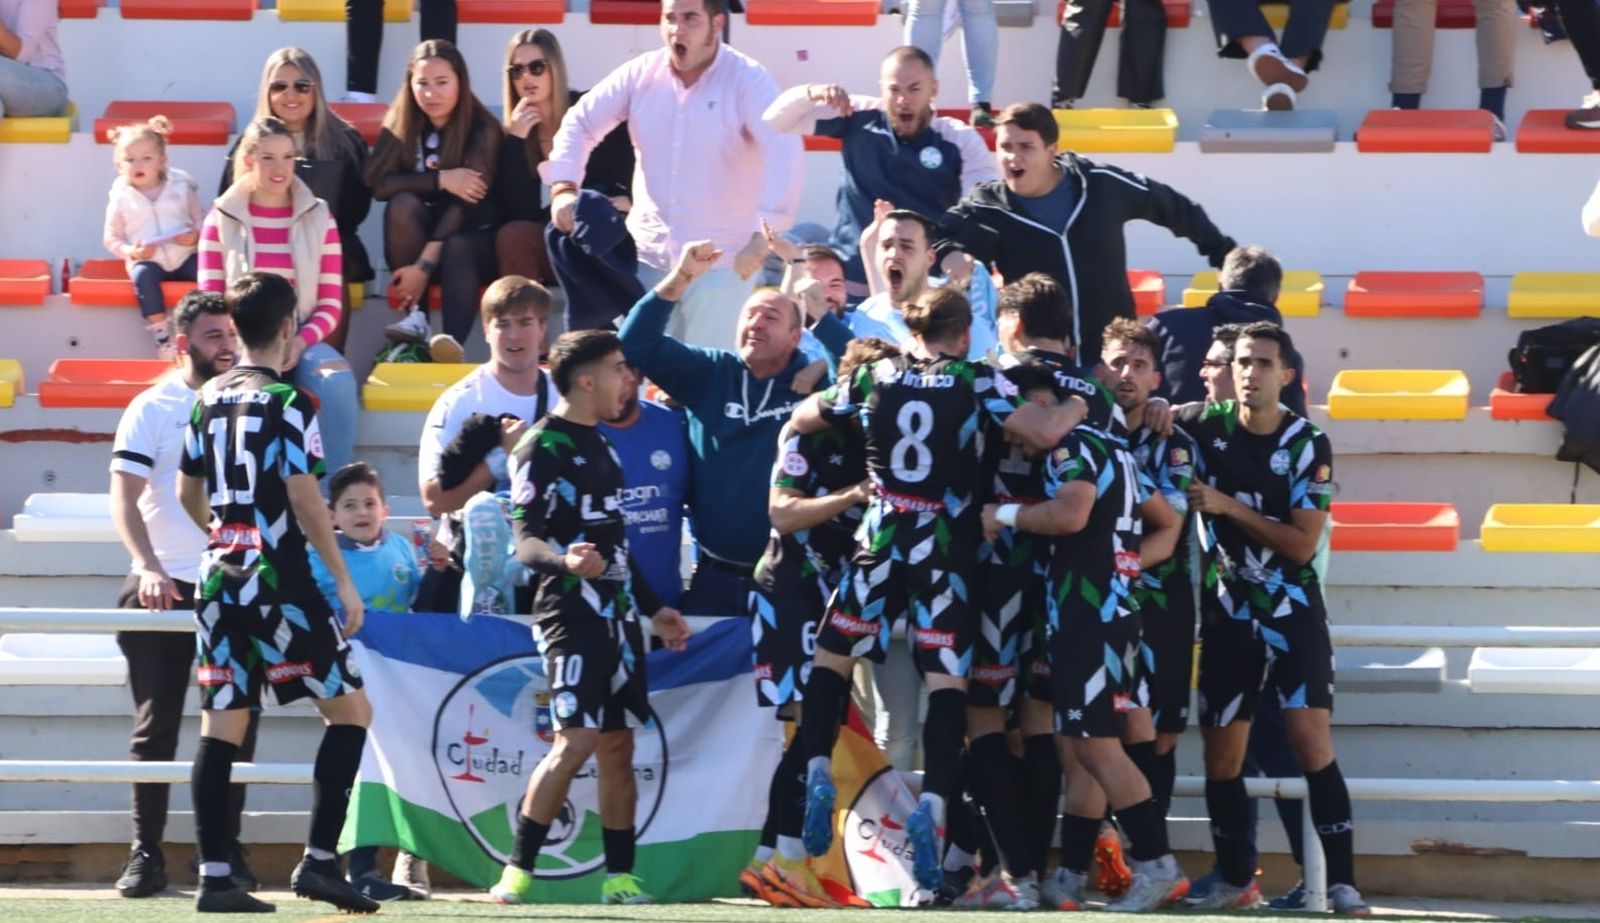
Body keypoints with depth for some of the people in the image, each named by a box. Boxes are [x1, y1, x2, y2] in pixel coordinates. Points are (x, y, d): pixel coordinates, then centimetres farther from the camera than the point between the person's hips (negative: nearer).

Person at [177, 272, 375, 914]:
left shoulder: (209, 399, 10)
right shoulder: (290, 402, -9)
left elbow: (189, 495, 18)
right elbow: (305, 501, -14)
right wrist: (345, 583, -10)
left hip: (219, 580, 6)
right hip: (280, 585, -6)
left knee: (221, 726, 4)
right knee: (350, 710, 3)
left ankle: (214, 878, 0)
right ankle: (318, 860, -5)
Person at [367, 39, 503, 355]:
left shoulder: (483, 129, -15)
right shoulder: (400, 124, -3)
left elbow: (466, 202, -23)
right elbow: (377, 184, -16)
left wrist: (425, 265, -32)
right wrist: (440, 180, -27)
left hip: (474, 238, -3)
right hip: (419, 235, 3)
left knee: (457, 247, -36)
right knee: (402, 203, -27)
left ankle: (453, 344, -56)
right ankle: (416, 313, -32)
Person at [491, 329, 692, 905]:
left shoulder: (599, 444, 19)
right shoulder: (543, 446, -9)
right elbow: (526, 540, -15)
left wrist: (653, 608, 26)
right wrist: (565, 560, -35)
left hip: (616, 614, 9)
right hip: (571, 613, -9)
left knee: (619, 746, 7)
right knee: (576, 741, -16)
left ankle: (619, 876, 11)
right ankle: (518, 872, -10)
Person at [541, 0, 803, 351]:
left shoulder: (748, 80, -12)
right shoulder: (641, 73, 2)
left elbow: (784, 151, -24)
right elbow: (580, 122, 8)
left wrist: (764, 233, -35)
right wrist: (564, 187, -10)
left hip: (720, 259, -4)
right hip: (647, 252, 4)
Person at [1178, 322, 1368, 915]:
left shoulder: (1308, 445, -8)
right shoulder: (1206, 428, -1)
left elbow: (1302, 544, -12)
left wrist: (1227, 506, -16)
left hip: (1293, 613, -3)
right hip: (1227, 615, 3)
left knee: (1312, 744, -14)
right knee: (1221, 756, 5)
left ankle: (1342, 884, -15)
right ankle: (1235, 882, 19)